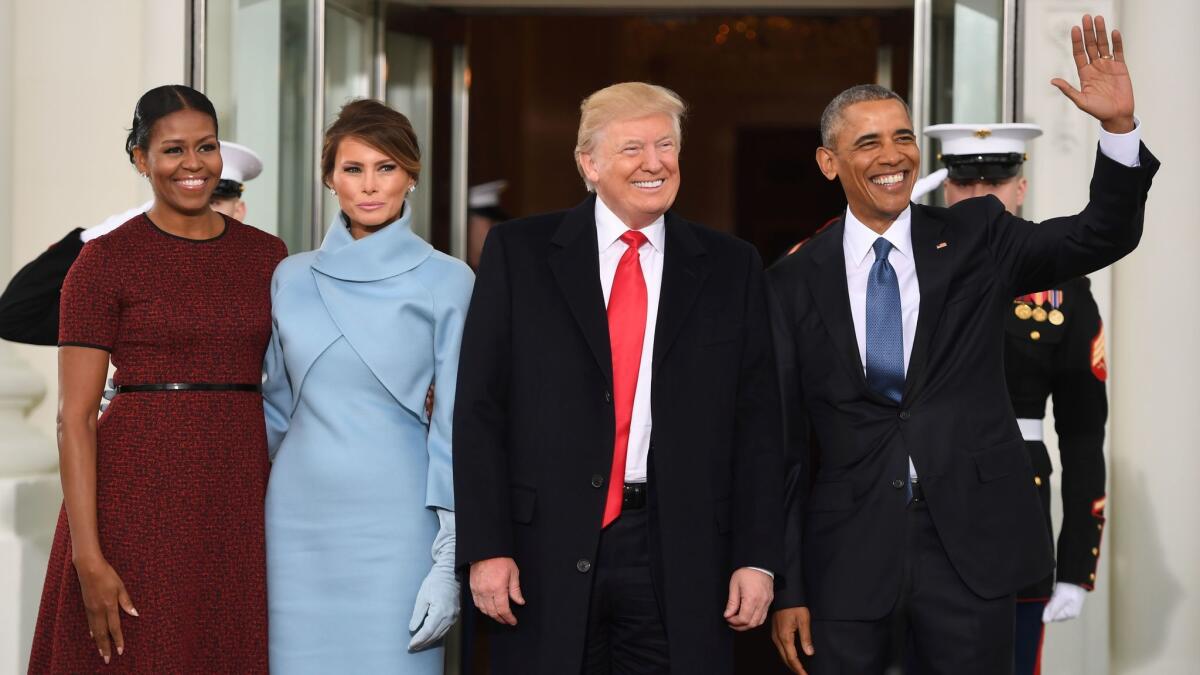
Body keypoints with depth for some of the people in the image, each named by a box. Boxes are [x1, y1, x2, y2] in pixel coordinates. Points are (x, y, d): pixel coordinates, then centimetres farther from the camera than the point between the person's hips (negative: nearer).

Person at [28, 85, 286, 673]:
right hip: (139, 492, -4)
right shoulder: (105, 260, -3)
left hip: (241, 491, 4)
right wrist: (88, 557, -15)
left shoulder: (266, 255, 10)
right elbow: (74, 415, -7)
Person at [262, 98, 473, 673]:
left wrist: (449, 559, -8)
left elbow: (456, 421, -3)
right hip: (300, 517, 3)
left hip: (395, 521, -3)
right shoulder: (292, 277, 9)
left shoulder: (445, 281, -1)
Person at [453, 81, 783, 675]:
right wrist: (485, 548, -6)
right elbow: (480, 409, 1)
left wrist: (757, 558, -1)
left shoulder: (731, 268, 7)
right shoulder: (518, 252, 3)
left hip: (682, 556, 1)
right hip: (548, 552, -1)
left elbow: (756, 421, 6)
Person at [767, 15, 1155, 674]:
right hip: (847, 554, 0)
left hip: (971, 545, 1)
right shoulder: (792, 284, 1)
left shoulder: (975, 238, 5)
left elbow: (1102, 238, -4)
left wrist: (1118, 125, -21)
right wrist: (786, 589, 0)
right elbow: (783, 444, 2)